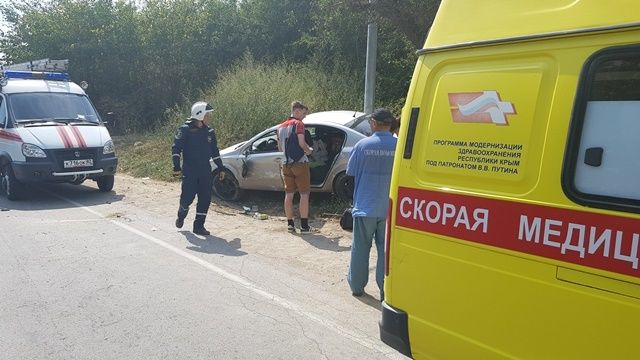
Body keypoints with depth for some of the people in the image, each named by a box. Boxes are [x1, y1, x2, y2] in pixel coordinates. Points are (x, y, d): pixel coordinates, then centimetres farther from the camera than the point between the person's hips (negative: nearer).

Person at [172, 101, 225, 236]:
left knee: (205, 199, 0)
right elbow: (176, 148, -10)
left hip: (205, 171, 5)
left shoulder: (209, 131, 10)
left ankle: (199, 226, 11)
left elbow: (215, 151, 18)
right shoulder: (185, 129, -6)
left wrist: (220, 168, 16)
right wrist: (177, 167, -20)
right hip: (189, 171, -5)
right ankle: (181, 216, 29)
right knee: (187, 197, -4)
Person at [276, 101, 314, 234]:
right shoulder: (298, 124, -9)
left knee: (289, 194, 10)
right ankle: (304, 225, -2)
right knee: (304, 194, -1)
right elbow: (302, 143, -19)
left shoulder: (281, 126, 14)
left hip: (286, 163, 7)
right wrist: (308, 150, -1)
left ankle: (290, 224, 13)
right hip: (300, 162, -7)